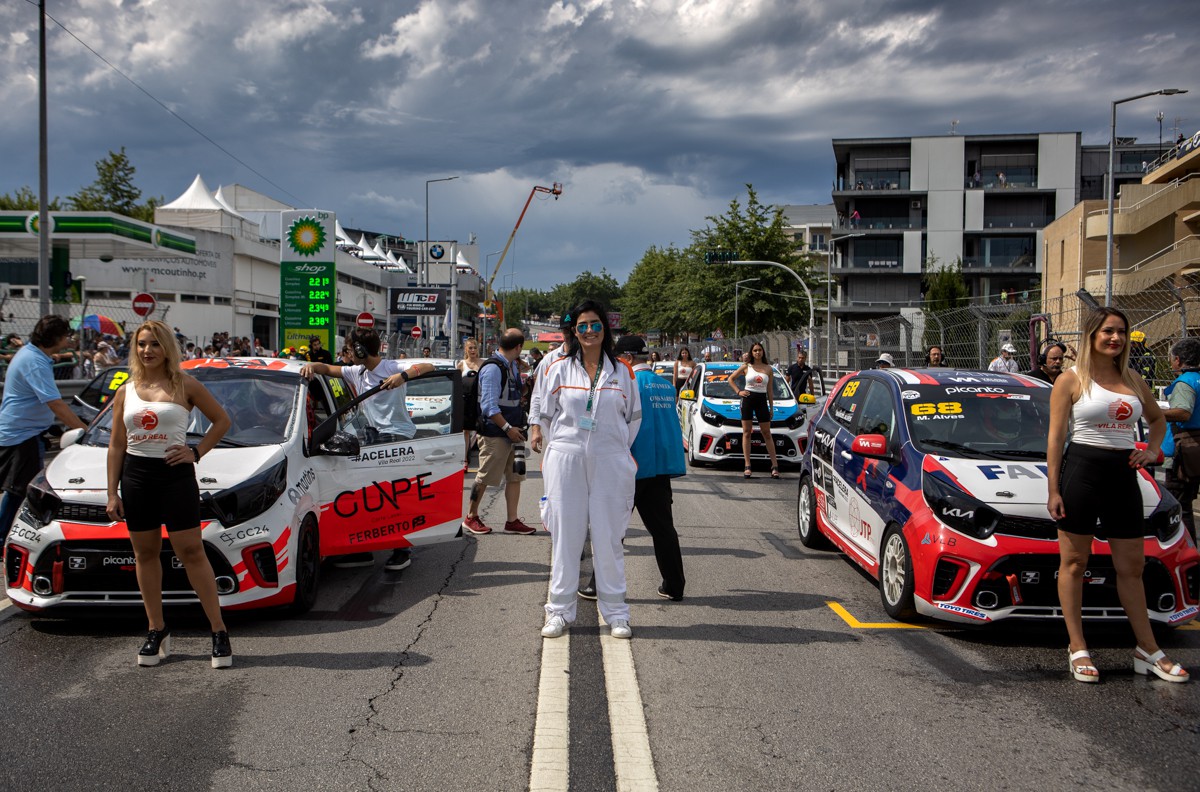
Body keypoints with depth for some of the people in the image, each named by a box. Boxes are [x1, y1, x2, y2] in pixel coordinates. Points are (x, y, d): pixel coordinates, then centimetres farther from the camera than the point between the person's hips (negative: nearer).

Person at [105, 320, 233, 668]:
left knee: (191, 552, -6)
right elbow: (116, 444, 9)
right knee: (146, 554, 8)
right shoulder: (126, 392, 9)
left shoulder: (184, 385, 0)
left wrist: (197, 453, -6)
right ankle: (157, 631, 18)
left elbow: (221, 420, 6)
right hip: (135, 476, 4)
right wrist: (112, 493, 5)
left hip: (175, 474, -4)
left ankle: (219, 632, -3)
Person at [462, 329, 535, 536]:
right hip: (494, 434, -9)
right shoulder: (493, 368, -17)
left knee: (515, 476, 8)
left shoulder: (513, 367, 11)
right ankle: (471, 517, 16)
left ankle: (512, 521, 14)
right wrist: (507, 428, -19)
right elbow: (489, 406, -20)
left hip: (512, 431, 9)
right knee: (485, 478, 2)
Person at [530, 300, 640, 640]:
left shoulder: (621, 372, 7)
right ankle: (560, 610, 11)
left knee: (608, 538, 2)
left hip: (609, 464, 0)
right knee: (565, 536, 2)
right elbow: (544, 414, 12)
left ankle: (615, 612, 11)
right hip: (566, 460, 0)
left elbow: (634, 417, 15)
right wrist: (552, 446, 11)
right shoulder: (558, 369, 5)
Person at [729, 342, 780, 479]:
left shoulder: (768, 369, 6)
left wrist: (771, 408, 7)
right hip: (748, 399, -1)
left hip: (762, 401, 1)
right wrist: (738, 391, -1)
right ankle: (747, 466, 0)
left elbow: (770, 390, 9)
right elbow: (731, 379, 12)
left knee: (767, 434, 1)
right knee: (746, 433, -1)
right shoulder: (746, 367, 3)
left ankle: (775, 465, 2)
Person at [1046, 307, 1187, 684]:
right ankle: (1077, 650, 8)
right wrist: (1053, 490, -12)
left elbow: (1157, 418, 29)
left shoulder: (1133, 380, 12)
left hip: (1123, 475, 5)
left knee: (1132, 567, 10)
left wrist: (1152, 451, 9)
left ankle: (1148, 651, 17)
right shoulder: (1071, 380, -3)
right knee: (1074, 563, 1)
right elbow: (1055, 438, -6)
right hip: (1082, 470, -5)